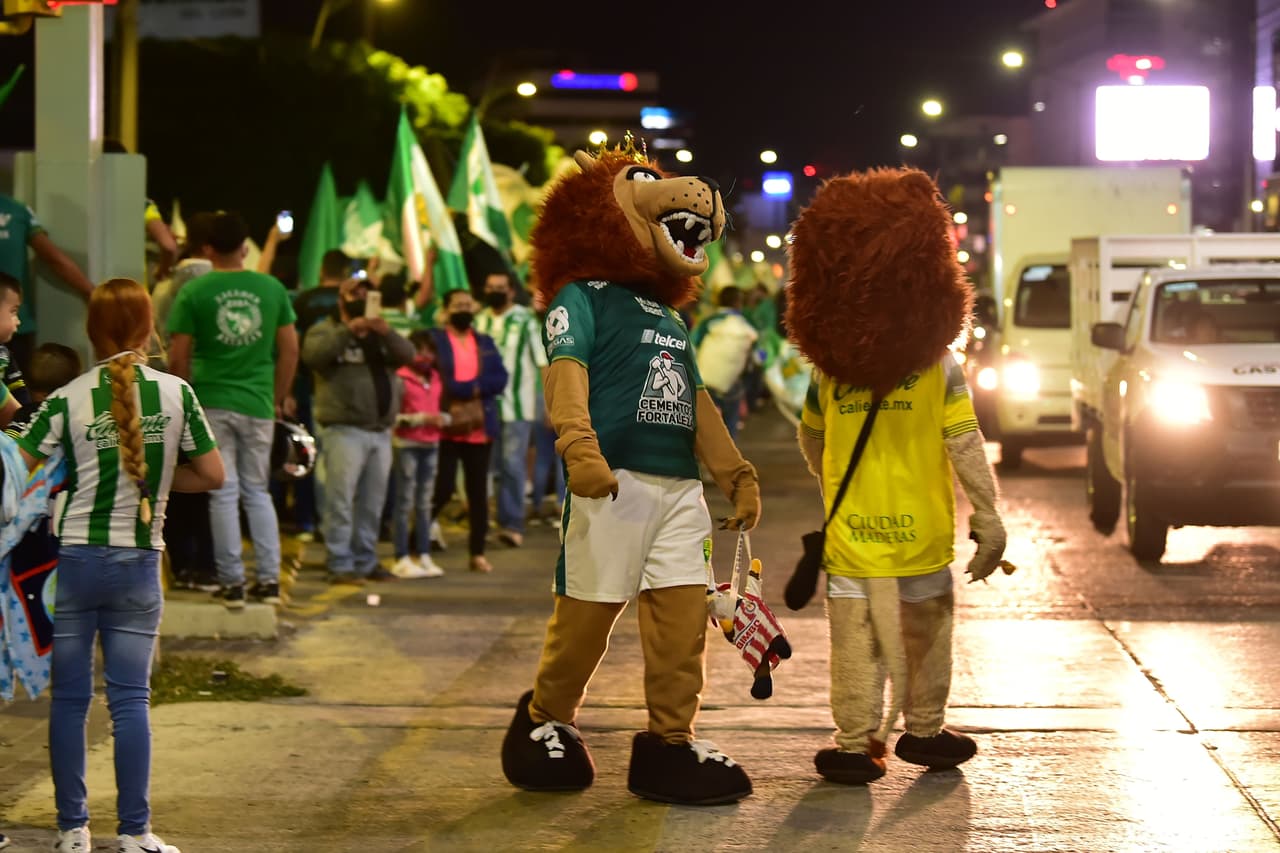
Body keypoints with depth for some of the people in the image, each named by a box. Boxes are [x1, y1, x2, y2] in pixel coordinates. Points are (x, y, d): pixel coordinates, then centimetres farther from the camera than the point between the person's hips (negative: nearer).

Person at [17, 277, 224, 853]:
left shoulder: (68, 400, -5)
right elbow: (213, 475, 4)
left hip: (72, 558, -1)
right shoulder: (176, 393, -2)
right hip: (139, 563, 1)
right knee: (131, 699, 5)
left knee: (70, 699, 9)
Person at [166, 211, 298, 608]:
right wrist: (276, 398, 16)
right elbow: (290, 349, 6)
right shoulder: (272, 289, 3)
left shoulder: (194, 292, -4)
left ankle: (232, 582, 4)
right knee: (257, 491, 13)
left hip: (213, 404, -2)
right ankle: (269, 579, 10)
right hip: (257, 404, 2)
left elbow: (178, 356, -5)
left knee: (224, 493, 3)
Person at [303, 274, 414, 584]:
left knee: (372, 503, 9)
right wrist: (348, 330, -24)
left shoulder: (381, 334, 21)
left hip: (381, 431, 6)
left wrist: (387, 333, -16)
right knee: (340, 500, -11)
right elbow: (312, 354, -16)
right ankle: (340, 565, -10)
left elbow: (407, 355, 3)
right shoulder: (326, 330, 6)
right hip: (344, 430, -5)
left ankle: (366, 562, 16)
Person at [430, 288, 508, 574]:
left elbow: (500, 379, 3)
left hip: (480, 429, 5)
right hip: (445, 429, -5)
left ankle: (478, 553, 12)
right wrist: (471, 389, -14)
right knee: (441, 489, -7)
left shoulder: (486, 343, 15)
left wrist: (471, 388, -12)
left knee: (478, 492, 6)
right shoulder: (433, 340, -1)